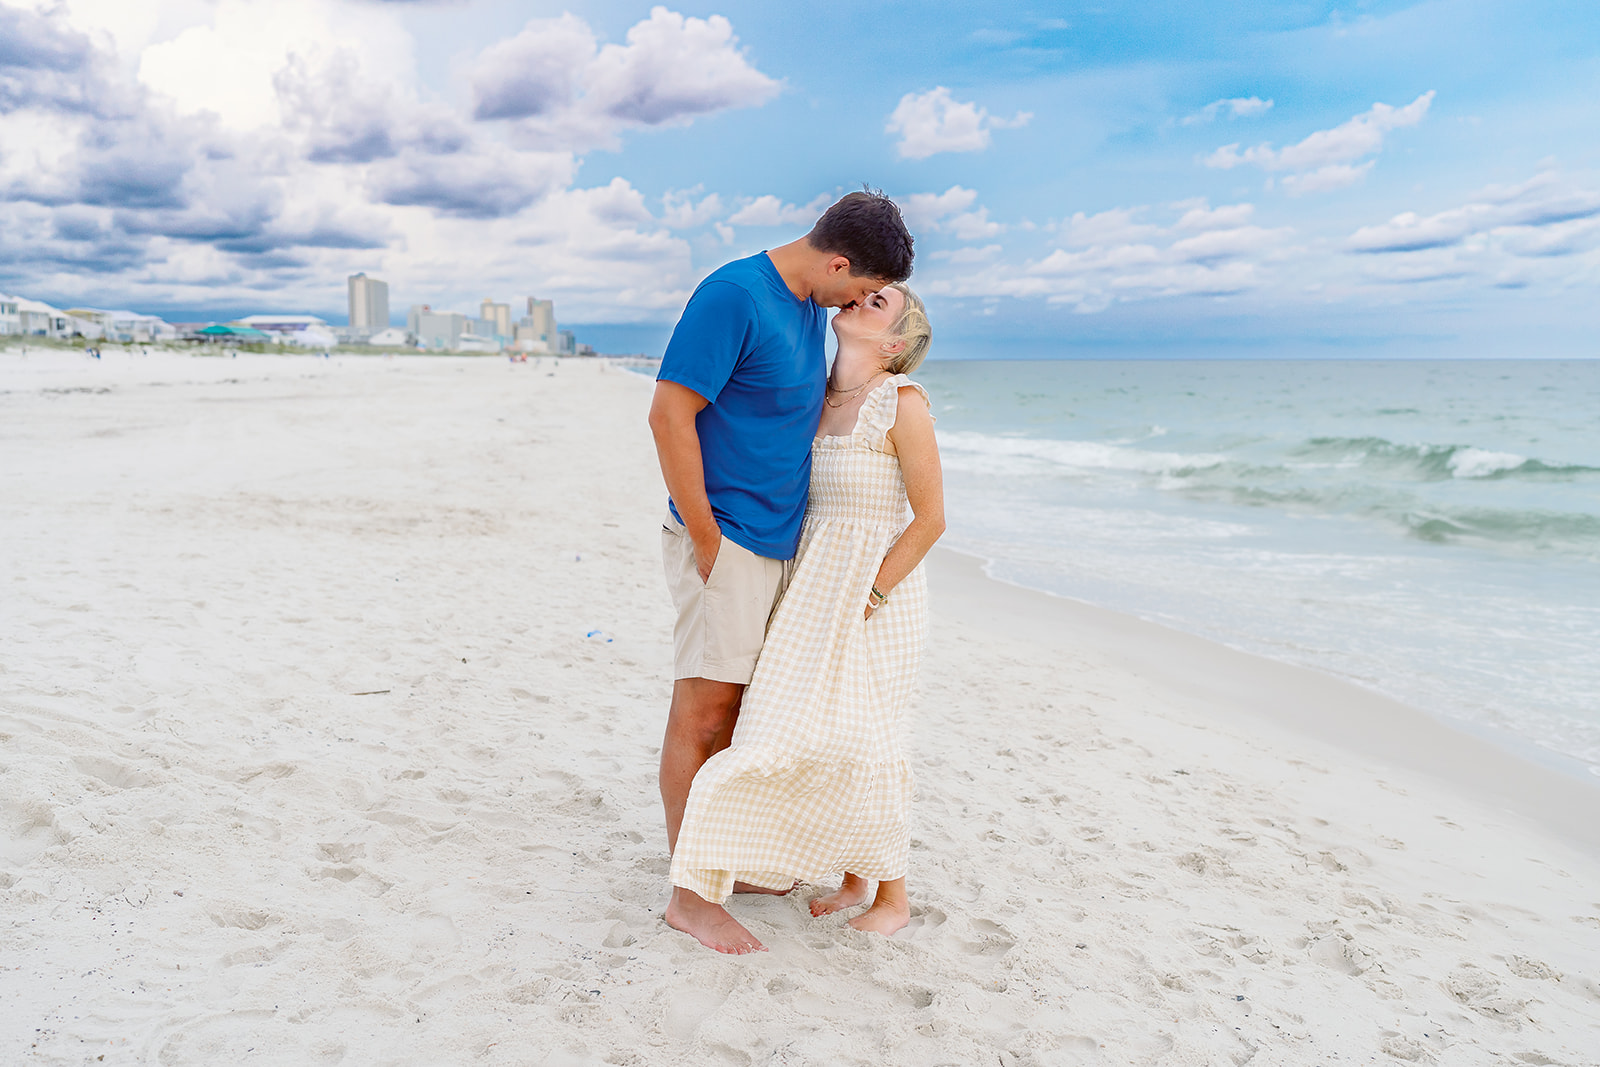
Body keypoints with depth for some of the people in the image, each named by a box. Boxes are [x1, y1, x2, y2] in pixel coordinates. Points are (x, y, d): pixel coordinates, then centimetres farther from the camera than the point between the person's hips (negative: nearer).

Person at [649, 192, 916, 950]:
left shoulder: (810, 306, 11)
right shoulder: (734, 295, -16)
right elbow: (669, 413, -20)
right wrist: (708, 540, -18)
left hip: (773, 542, 9)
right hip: (723, 542, -9)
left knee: (740, 709, 16)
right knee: (701, 714, -2)